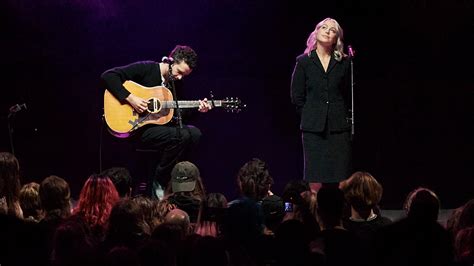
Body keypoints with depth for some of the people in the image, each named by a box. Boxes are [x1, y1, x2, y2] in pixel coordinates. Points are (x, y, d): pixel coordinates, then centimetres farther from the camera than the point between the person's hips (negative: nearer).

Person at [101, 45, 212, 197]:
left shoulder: (173, 83, 12)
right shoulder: (146, 69, -9)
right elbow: (108, 76, -17)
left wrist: (198, 109, 0)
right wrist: (130, 98, -24)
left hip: (158, 125, 7)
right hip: (137, 127, -7)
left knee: (194, 133, -12)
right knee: (181, 135, -26)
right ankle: (158, 184, -13)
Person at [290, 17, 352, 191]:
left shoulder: (344, 63, 8)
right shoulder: (303, 62, 6)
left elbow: (349, 94, 12)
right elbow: (297, 97, 7)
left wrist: (343, 117, 7)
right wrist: (310, 116, 3)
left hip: (339, 129, 1)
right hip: (313, 130, -1)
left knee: (340, 182, -4)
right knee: (315, 182, -5)